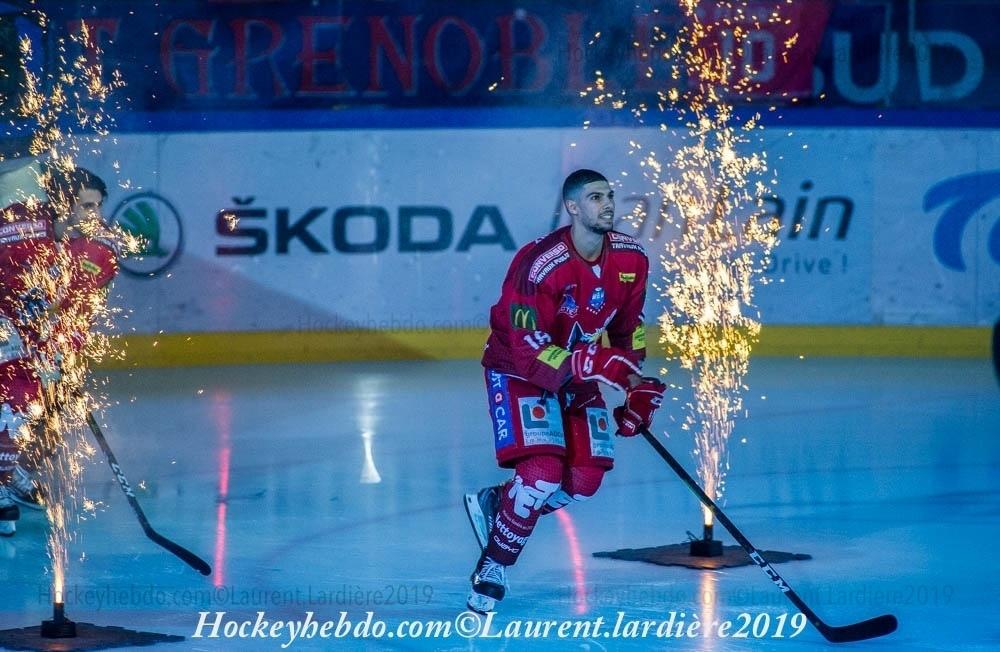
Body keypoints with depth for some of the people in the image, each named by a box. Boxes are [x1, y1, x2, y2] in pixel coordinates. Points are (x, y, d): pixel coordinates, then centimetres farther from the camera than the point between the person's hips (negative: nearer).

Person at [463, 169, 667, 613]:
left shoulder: (631, 260, -8)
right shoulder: (540, 264, -29)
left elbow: (628, 327, 8)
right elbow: (529, 350, -32)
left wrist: (637, 386, 2)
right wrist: (591, 365, -43)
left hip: (580, 372, 7)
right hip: (518, 372, -7)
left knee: (584, 481, -3)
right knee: (541, 475, -22)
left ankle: (494, 504, 22)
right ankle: (491, 572, -3)